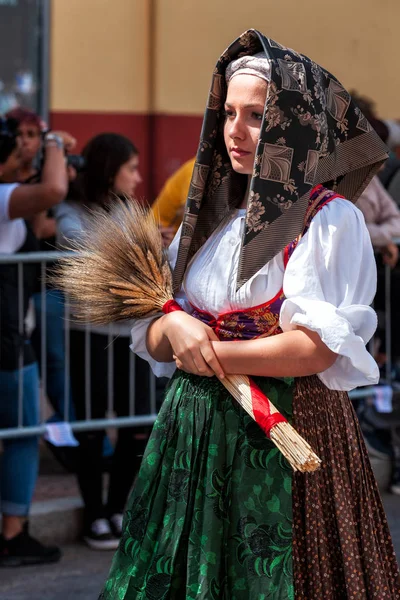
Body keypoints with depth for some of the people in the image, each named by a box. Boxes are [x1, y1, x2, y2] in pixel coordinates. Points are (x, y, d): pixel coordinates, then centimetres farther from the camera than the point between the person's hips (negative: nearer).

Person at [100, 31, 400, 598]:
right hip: (195, 425, 6)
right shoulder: (212, 215, 12)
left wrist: (213, 352, -11)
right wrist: (173, 327, -11)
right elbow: (150, 336, 12)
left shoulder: (329, 219, -7)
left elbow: (318, 348, -17)